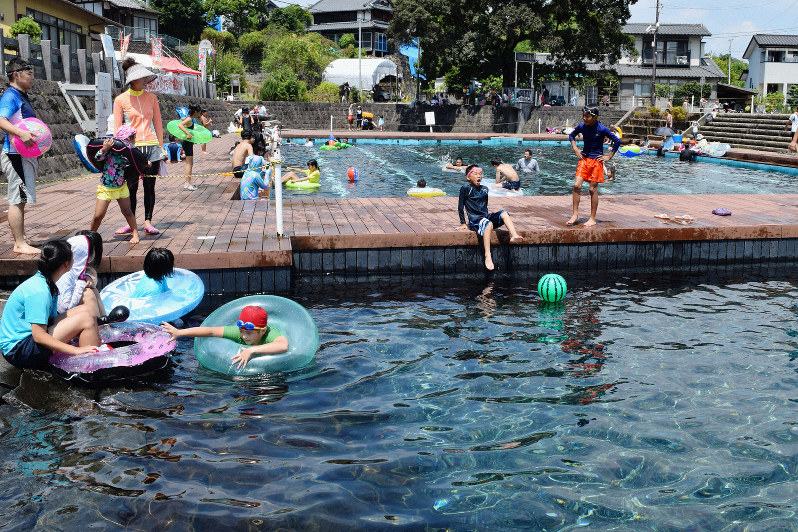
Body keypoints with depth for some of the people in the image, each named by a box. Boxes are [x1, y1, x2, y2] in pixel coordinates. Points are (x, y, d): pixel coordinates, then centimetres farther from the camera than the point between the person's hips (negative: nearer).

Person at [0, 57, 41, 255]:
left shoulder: (22, 97, 20)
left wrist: (35, 156, 26)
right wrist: (21, 133, -41)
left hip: (26, 155, 10)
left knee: (20, 200, 14)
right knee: (17, 199, -8)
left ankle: (20, 238, 20)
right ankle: (20, 244, -6)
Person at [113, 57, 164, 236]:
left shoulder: (151, 97, 8)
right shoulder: (121, 100, 0)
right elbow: (117, 128, 2)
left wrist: (161, 147, 9)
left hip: (151, 146, 2)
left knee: (149, 186, 4)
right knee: (131, 187, 2)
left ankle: (148, 222, 10)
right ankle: (130, 224, 10)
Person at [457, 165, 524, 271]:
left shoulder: (484, 189, 14)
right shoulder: (465, 188, -6)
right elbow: (460, 207, -3)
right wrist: (463, 223, -2)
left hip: (486, 217, 7)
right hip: (474, 220, -7)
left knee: (504, 214, -16)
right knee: (488, 224, -37)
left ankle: (514, 235, -36)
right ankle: (488, 256, -44)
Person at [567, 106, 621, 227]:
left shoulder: (602, 129, -11)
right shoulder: (582, 127, 0)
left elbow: (617, 141, -4)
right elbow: (572, 135, 21)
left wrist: (609, 157, -4)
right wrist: (576, 149, 9)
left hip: (597, 160, -4)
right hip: (584, 158, 4)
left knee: (593, 189, -1)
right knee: (576, 185, -8)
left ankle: (592, 218, 8)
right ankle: (575, 214, 3)